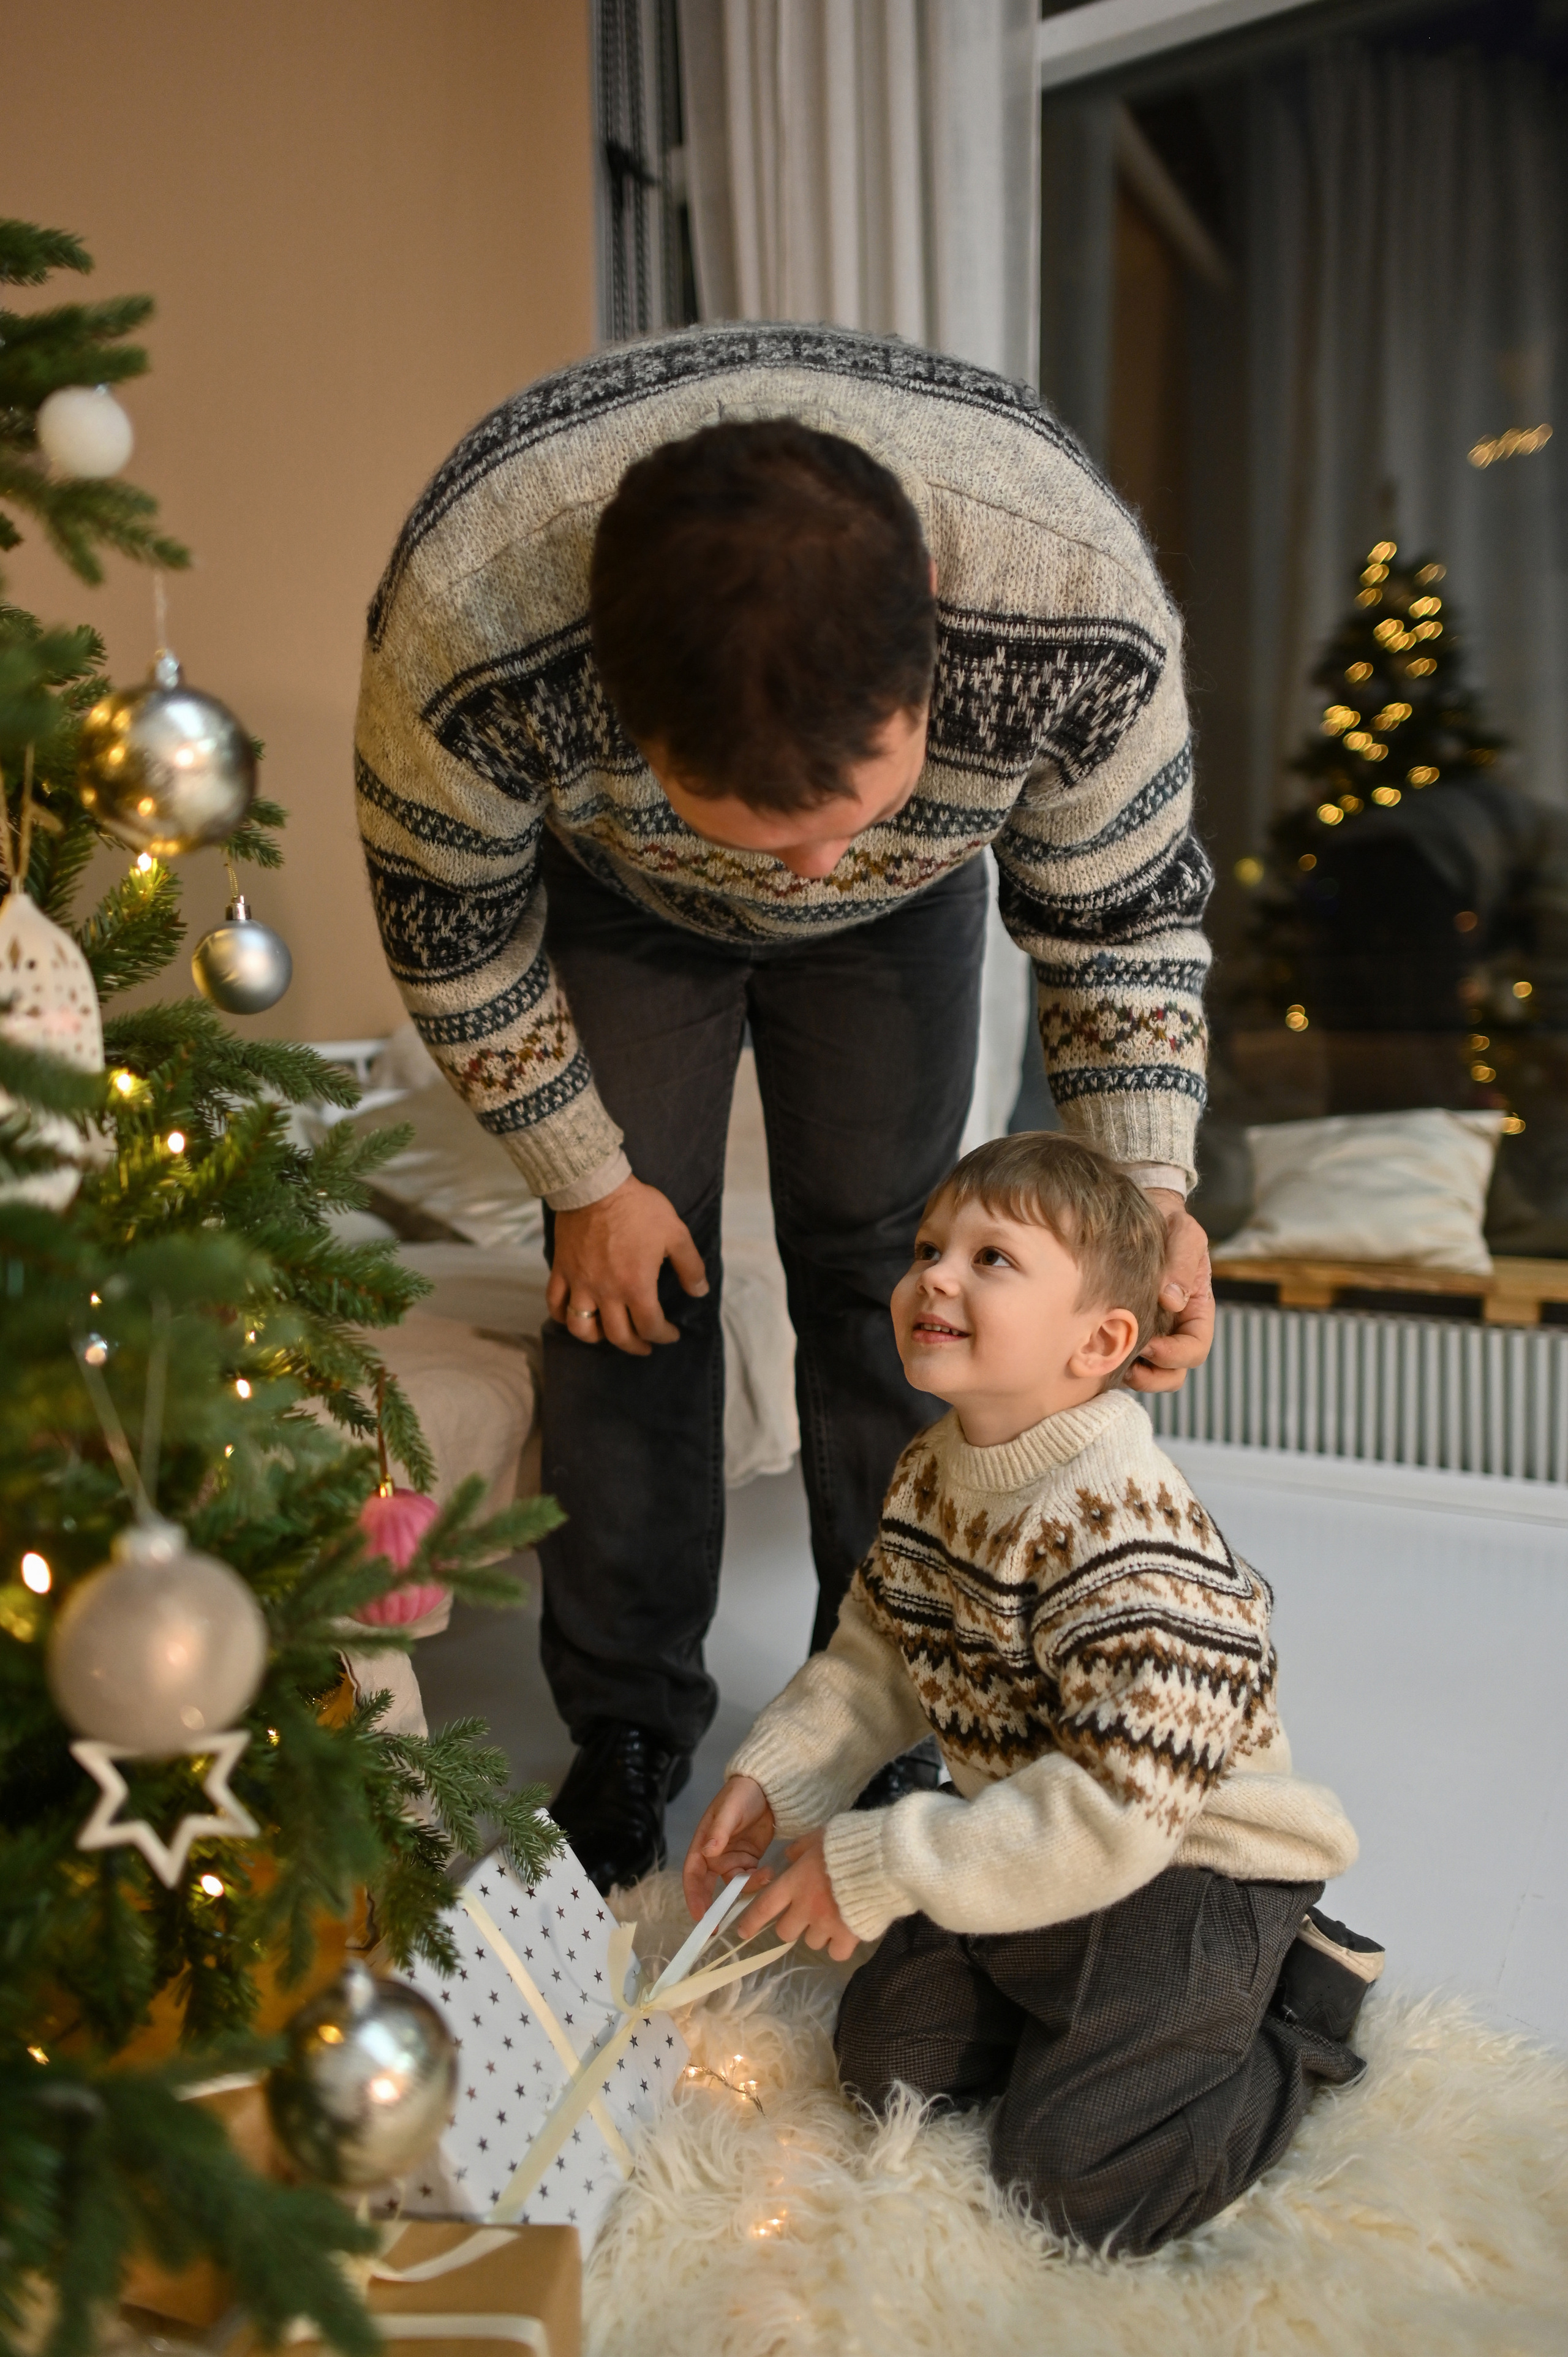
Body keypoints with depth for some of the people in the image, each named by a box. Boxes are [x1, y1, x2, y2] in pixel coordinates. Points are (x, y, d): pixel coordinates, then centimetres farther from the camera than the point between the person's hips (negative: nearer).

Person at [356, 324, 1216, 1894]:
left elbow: (1127, 912, -18)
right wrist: (584, 1182, -12)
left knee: (881, 1266, 0)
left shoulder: (1078, 600, -38)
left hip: (909, 905, 1)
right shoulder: (465, 615, -41)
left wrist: (1146, 1185, -28)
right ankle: (627, 1720, 18)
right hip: (614, 899, 0)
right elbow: (448, 920, -20)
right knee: (629, 1290, -2)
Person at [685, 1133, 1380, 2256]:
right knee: (887, 2051, 9)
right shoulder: (931, 1474, -6)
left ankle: (1306, 2000, 13)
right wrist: (773, 1777, -7)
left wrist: (874, 1868, -30)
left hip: (1186, 1874, -7)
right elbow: (871, 1661, 7)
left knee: (1072, 2172, -6)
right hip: (1025, 1848, 8)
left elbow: (1114, 1815, -34)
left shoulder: (1129, 1540, -33)